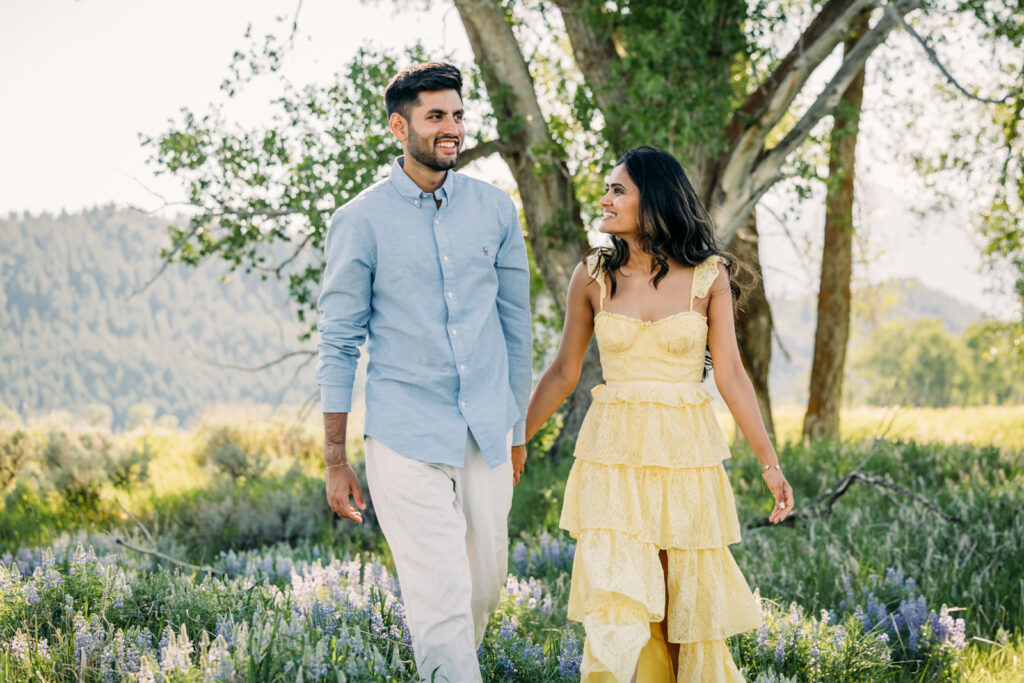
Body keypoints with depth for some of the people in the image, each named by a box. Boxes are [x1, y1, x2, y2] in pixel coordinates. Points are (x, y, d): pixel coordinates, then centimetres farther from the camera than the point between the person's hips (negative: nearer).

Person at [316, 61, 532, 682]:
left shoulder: (496, 210, 5)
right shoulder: (360, 222, -5)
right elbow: (340, 344, -1)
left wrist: (519, 428, 16)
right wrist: (336, 461, -2)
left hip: (487, 433, 4)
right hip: (406, 439, -4)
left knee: (485, 590, 12)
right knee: (441, 602, -8)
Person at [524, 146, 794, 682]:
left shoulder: (708, 276, -1)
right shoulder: (593, 275, 2)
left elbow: (730, 375, 0)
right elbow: (563, 372, 10)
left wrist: (770, 463, -2)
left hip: (686, 454, 0)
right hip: (613, 456, 0)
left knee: (689, 601, 7)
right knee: (617, 604, -11)